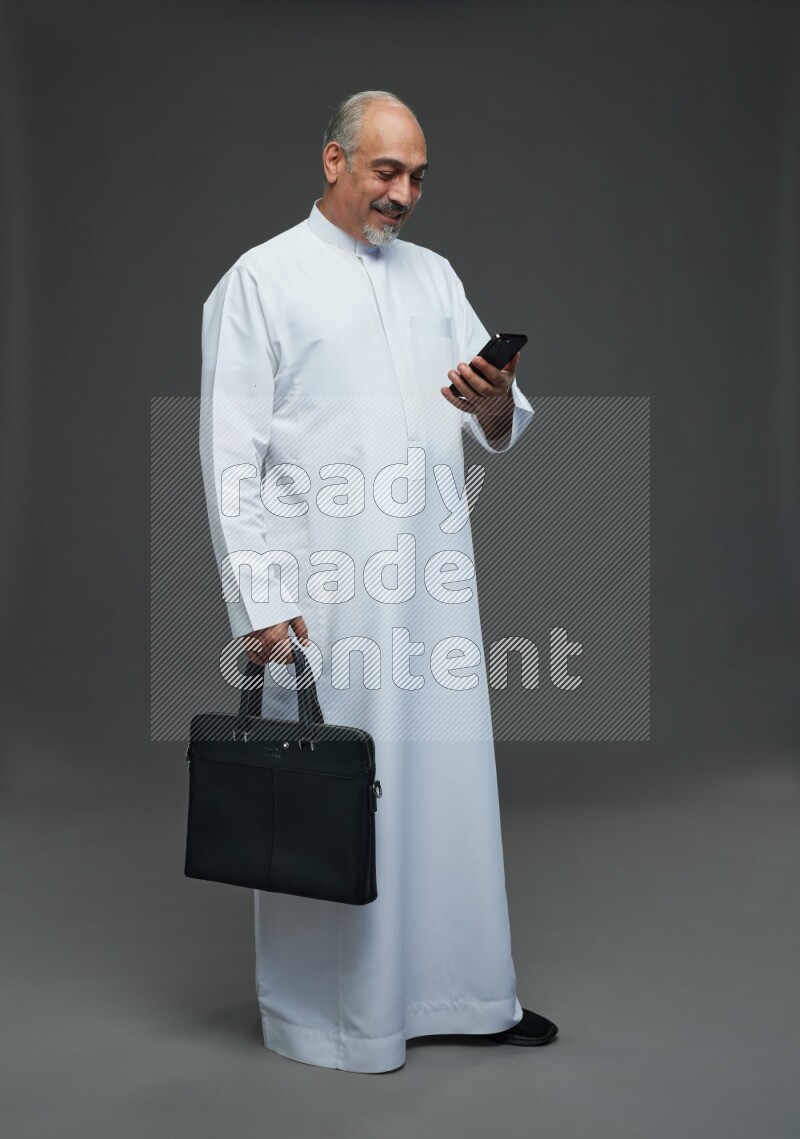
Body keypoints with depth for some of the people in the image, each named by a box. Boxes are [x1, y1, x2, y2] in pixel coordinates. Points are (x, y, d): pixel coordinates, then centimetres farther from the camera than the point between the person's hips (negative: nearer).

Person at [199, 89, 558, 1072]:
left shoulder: (433, 275, 16)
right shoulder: (263, 280, -1)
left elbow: (500, 429, 12)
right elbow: (232, 456, -6)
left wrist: (497, 399, -12)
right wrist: (259, 601, -13)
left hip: (435, 584, 6)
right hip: (322, 593, -5)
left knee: (449, 782, 11)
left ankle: (461, 990, 26)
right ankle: (325, 1014, 19)